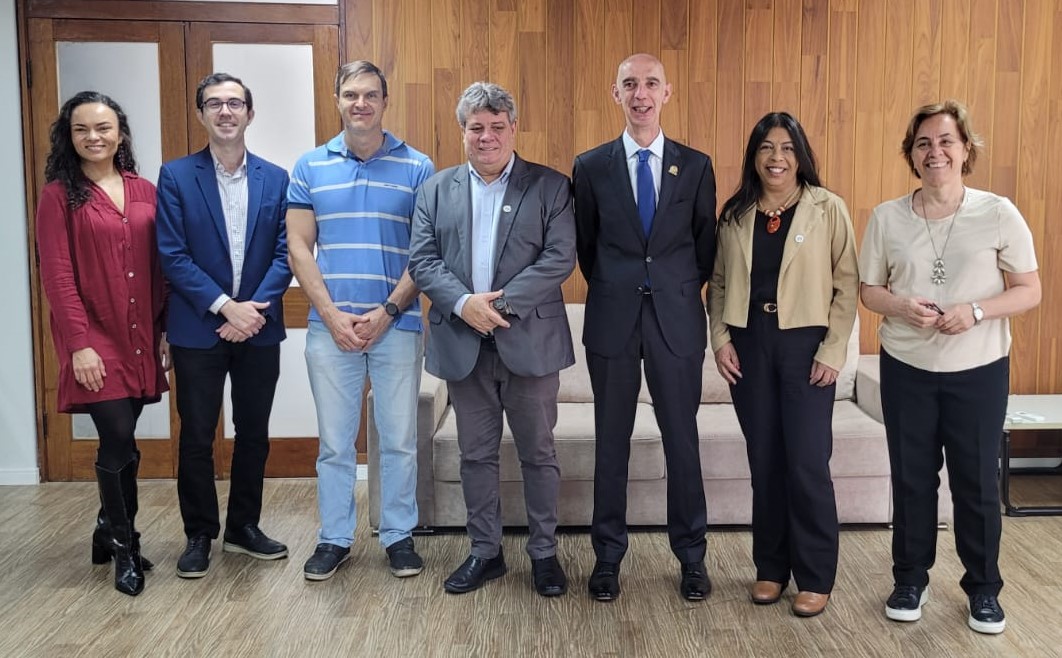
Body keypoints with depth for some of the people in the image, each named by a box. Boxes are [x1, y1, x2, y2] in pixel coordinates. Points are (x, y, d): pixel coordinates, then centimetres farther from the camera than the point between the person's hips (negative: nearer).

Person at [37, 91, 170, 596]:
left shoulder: (145, 193, 9)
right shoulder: (60, 195, -3)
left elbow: (160, 267, 9)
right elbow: (57, 275, -8)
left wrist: (167, 329, 3)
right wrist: (79, 343, -13)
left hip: (141, 340, 4)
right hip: (95, 341, -4)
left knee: (121, 443, 10)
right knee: (119, 442, -6)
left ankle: (111, 532, 30)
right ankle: (124, 545, 15)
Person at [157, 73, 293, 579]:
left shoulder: (275, 178, 5)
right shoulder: (176, 176, -2)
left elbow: (284, 253, 0)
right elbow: (173, 255, -8)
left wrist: (257, 308, -13)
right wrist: (225, 306, -16)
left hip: (259, 327, 2)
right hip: (197, 329, -2)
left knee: (253, 434, 11)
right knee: (197, 437, 6)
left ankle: (244, 527, 27)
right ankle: (199, 535, 21)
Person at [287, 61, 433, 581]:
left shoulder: (417, 168, 2)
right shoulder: (310, 167, 6)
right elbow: (299, 248, 3)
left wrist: (388, 311, -10)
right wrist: (333, 315, -8)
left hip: (397, 325, -1)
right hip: (330, 327, 1)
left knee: (399, 440, 7)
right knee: (334, 442, 9)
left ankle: (399, 536, 22)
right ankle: (334, 538, 23)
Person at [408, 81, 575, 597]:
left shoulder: (550, 186, 1)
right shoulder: (436, 190, 9)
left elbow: (560, 258, -8)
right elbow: (422, 261, 1)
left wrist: (504, 303, -17)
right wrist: (464, 303, -16)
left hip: (529, 340, -2)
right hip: (464, 343, 3)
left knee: (538, 453, 7)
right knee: (476, 454, 12)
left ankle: (544, 553, 22)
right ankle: (485, 552, 25)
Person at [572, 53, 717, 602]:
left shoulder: (696, 165, 3)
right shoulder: (591, 166, 2)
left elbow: (706, 244, 9)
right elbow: (586, 247, 10)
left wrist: (680, 293, 9)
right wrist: (614, 292, 10)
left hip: (676, 320, 0)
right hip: (612, 320, 0)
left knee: (682, 440, 7)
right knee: (611, 444, 8)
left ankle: (691, 557, 21)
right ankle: (608, 556, 21)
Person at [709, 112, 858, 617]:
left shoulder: (827, 209, -3)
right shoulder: (735, 214, 7)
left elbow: (848, 284, -4)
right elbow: (719, 283, 10)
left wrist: (833, 351, -10)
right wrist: (721, 340, -1)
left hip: (805, 345, -3)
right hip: (749, 345, 3)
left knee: (808, 462, -4)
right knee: (764, 461, 9)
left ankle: (815, 577, 11)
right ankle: (771, 567, 22)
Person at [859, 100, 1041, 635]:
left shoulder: (999, 214, -6)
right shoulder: (887, 217, 0)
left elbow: (1030, 291, -3)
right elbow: (869, 290, 5)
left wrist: (976, 311, -21)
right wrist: (901, 306, -17)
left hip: (979, 370, -1)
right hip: (906, 369, 2)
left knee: (977, 481, 7)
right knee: (911, 477, 11)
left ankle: (984, 588, 25)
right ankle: (910, 579, 27)